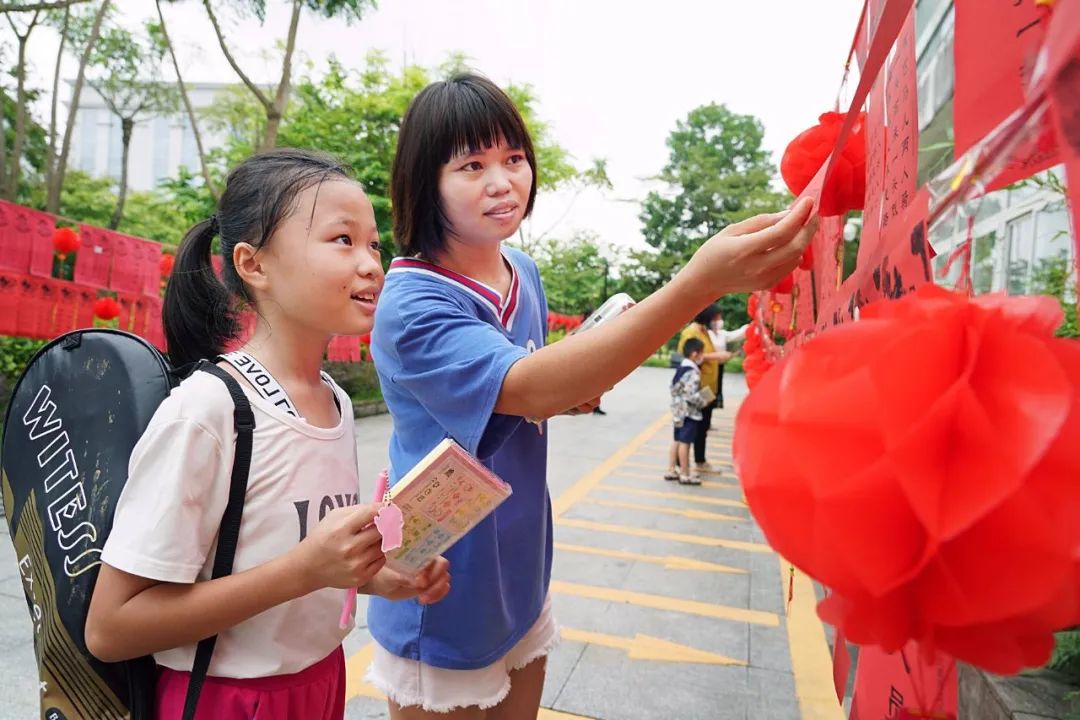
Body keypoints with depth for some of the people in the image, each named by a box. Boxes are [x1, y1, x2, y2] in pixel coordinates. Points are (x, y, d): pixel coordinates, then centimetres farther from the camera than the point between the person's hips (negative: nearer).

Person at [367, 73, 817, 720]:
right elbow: (526, 387, -39)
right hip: (445, 606, -6)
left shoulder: (524, 273, -1)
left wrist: (575, 388, -10)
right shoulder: (410, 305, -23)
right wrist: (702, 282, -48)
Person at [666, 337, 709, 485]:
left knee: (677, 440, 15)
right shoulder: (692, 372, -20)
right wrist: (704, 402, -12)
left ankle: (671, 470, 21)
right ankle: (685, 475, 6)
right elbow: (691, 395, -26)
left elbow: (674, 388, 15)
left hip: (679, 410, 9)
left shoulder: (681, 367, 9)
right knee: (685, 442, -2)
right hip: (689, 412, -9)